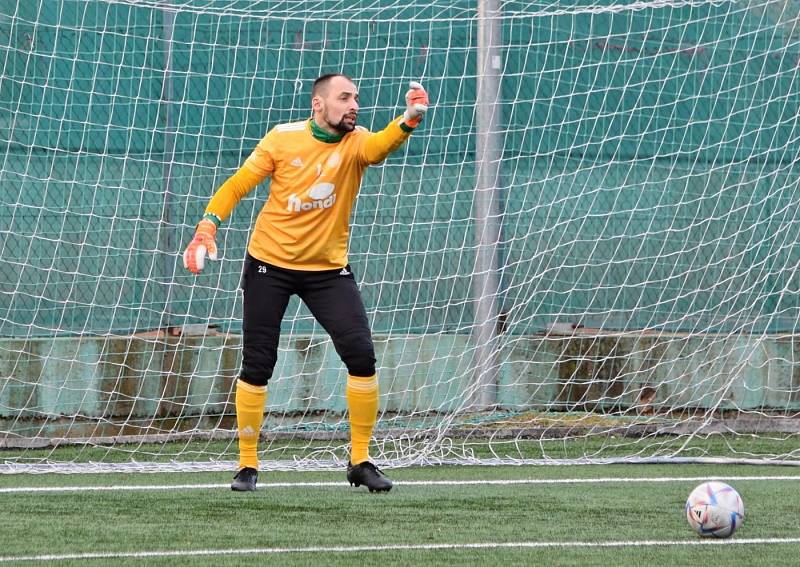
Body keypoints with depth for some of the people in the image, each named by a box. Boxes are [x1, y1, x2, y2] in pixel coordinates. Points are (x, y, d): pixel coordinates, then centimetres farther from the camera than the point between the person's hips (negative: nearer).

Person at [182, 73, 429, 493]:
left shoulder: (355, 143, -7)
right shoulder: (283, 139, -8)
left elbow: (382, 145, -31)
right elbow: (236, 187, -2)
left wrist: (409, 120, -52)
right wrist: (206, 230, -16)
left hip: (328, 269, 1)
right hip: (269, 264, -1)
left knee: (361, 355, -12)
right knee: (257, 366, 0)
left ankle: (360, 462, 1)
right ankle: (247, 465, 15)